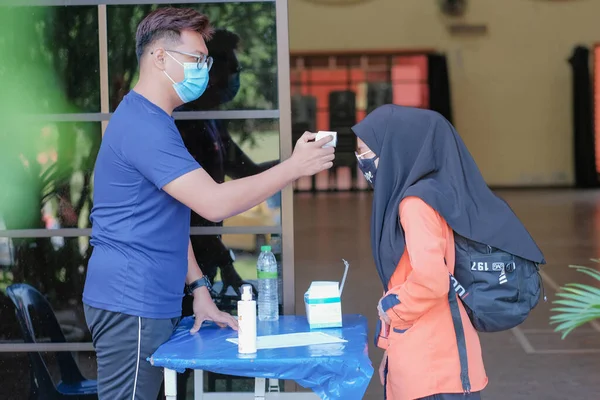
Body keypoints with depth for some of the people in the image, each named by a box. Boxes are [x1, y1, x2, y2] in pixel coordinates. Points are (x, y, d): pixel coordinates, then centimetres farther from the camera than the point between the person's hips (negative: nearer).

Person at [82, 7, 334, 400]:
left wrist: (199, 288, 12)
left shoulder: (152, 121, 17)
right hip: (132, 307, -10)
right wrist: (294, 167, -17)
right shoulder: (142, 125, -18)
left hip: (150, 304, 10)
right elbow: (214, 203, -25)